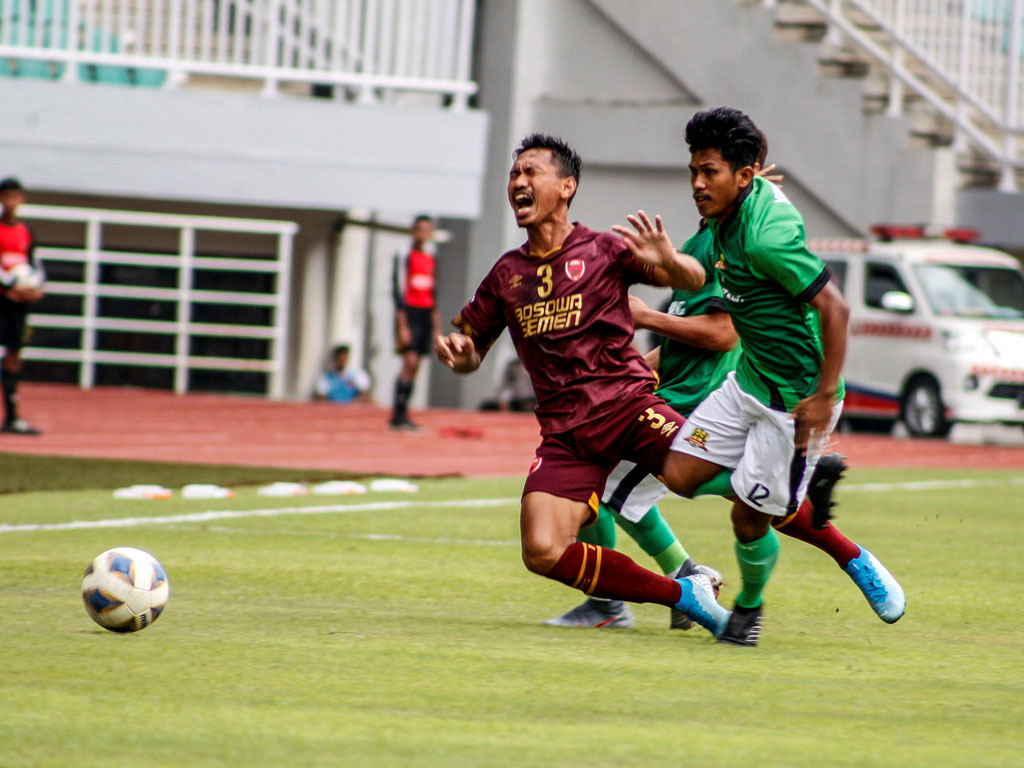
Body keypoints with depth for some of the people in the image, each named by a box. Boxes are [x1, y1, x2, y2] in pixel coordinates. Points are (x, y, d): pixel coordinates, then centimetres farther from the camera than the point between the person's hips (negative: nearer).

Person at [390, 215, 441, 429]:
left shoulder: (430, 259, 15)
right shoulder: (404, 257, -5)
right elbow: (399, 291, -9)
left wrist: (436, 325, 18)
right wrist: (402, 326, -15)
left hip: (426, 315, 7)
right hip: (409, 314, -7)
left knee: (414, 366, 4)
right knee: (410, 362, -16)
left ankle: (402, 416, 7)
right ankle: (398, 415, -15)